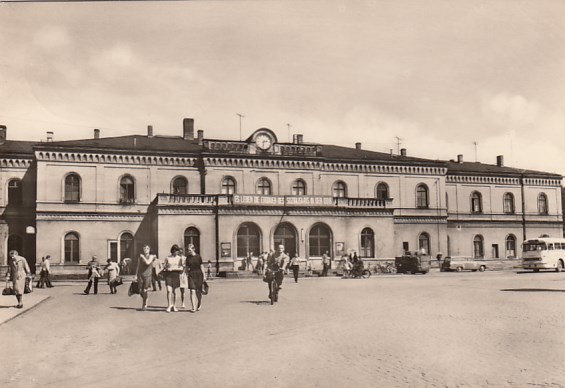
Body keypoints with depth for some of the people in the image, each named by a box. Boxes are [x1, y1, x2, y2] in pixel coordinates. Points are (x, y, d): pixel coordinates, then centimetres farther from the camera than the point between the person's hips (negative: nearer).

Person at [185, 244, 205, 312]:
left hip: (198, 274, -1)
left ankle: (199, 305, 28)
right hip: (191, 275, 1)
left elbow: (201, 266, 2)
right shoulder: (188, 258, 6)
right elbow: (187, 267, 15)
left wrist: (204, 276, 0)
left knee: (198, 291, 7)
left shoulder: (198, 257, -1)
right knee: (192, 291, -9)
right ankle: (194, 307, -12)